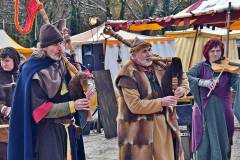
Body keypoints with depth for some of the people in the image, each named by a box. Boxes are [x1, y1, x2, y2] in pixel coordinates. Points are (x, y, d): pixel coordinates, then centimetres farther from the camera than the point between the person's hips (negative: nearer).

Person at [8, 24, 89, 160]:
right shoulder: (35, 73, -14)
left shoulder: (63, 65, 6)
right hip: (47, 132, -6)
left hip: (68, 129, 6)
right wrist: (72, 106, -21)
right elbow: (39, 108, -17)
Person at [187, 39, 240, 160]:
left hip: (223, 112, 1)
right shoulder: (201, 67, 4)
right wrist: (203, 82, -25)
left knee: (222, 143, 5)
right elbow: (187, 77, -12)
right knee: (204, 144, -1)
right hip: (204, 111, -1)